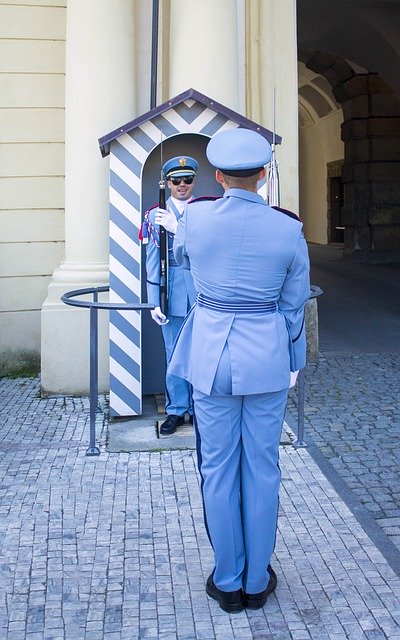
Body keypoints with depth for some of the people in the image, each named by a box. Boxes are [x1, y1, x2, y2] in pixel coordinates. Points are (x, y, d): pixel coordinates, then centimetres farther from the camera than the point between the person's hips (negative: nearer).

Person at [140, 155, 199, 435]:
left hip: (202, 293, 0)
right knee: (175, 355, 6)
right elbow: (153, 260, 2)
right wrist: (154, 302, -4)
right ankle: (176, 410, 16)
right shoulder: (155, 215, 4)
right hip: (172, 293, 0)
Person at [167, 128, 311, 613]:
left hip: (211, 351, 0)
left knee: (218, 469, 10)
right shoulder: (288, 230, -8)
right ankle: (258, 581, 23)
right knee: (262, 469, 11)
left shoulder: (194, 218, -7)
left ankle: (228, 582, 21)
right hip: (268, 355, 0)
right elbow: (294, 303, 1)